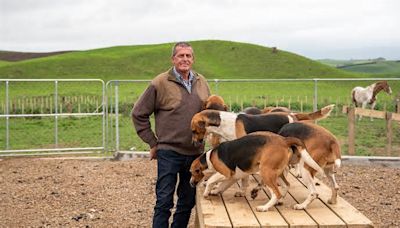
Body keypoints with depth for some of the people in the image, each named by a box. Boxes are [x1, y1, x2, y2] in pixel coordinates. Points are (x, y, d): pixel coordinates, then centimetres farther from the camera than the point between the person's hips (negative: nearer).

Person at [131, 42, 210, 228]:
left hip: (195, 152, 5)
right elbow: (138, 114, -2)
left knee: (188, 201, 14)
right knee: (164, 201, -1)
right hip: (169, 151, -5)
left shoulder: (201, 82, 7)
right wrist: (153, 143, -2)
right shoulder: (160, 83, -7)